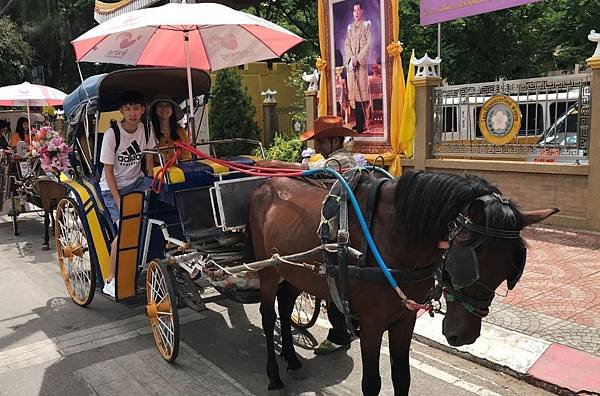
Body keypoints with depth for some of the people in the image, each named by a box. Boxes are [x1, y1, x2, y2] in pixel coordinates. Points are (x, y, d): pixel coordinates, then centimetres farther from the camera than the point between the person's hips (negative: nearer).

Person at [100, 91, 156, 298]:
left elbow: (149, 160, 5)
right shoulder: (112, 133, -17)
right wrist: (119, 201, -21)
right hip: (112, 187, -5)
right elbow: (108, 171, -15)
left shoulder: (145, 129, -3)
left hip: (136, 181, 5)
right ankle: (110, 281, -11)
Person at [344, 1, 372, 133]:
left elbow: (368, 44, -7)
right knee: (354, 92, 4)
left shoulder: (366, 25, 2)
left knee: (361, 92, -7)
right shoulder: (350, 27, 17)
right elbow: (346, 44, 12)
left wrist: (358, 59, -14)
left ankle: (361, 125, -7)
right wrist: (351, 58, -6)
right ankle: (358, 123, 9)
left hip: (362, 63, -5)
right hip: (351, 63, 5)